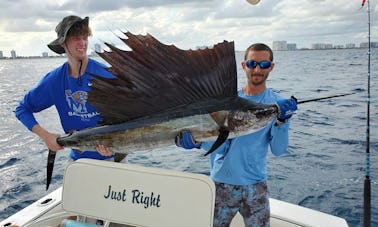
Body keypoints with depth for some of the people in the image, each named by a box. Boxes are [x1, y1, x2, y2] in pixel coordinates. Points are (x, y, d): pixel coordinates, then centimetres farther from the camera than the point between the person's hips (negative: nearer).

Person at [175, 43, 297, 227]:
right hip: (221, 183, 0)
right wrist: (196, 141, -25)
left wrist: (282, 121, -25)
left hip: (255, 186, 0)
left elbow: (278, 150, -10)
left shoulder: (277, 103, -2)